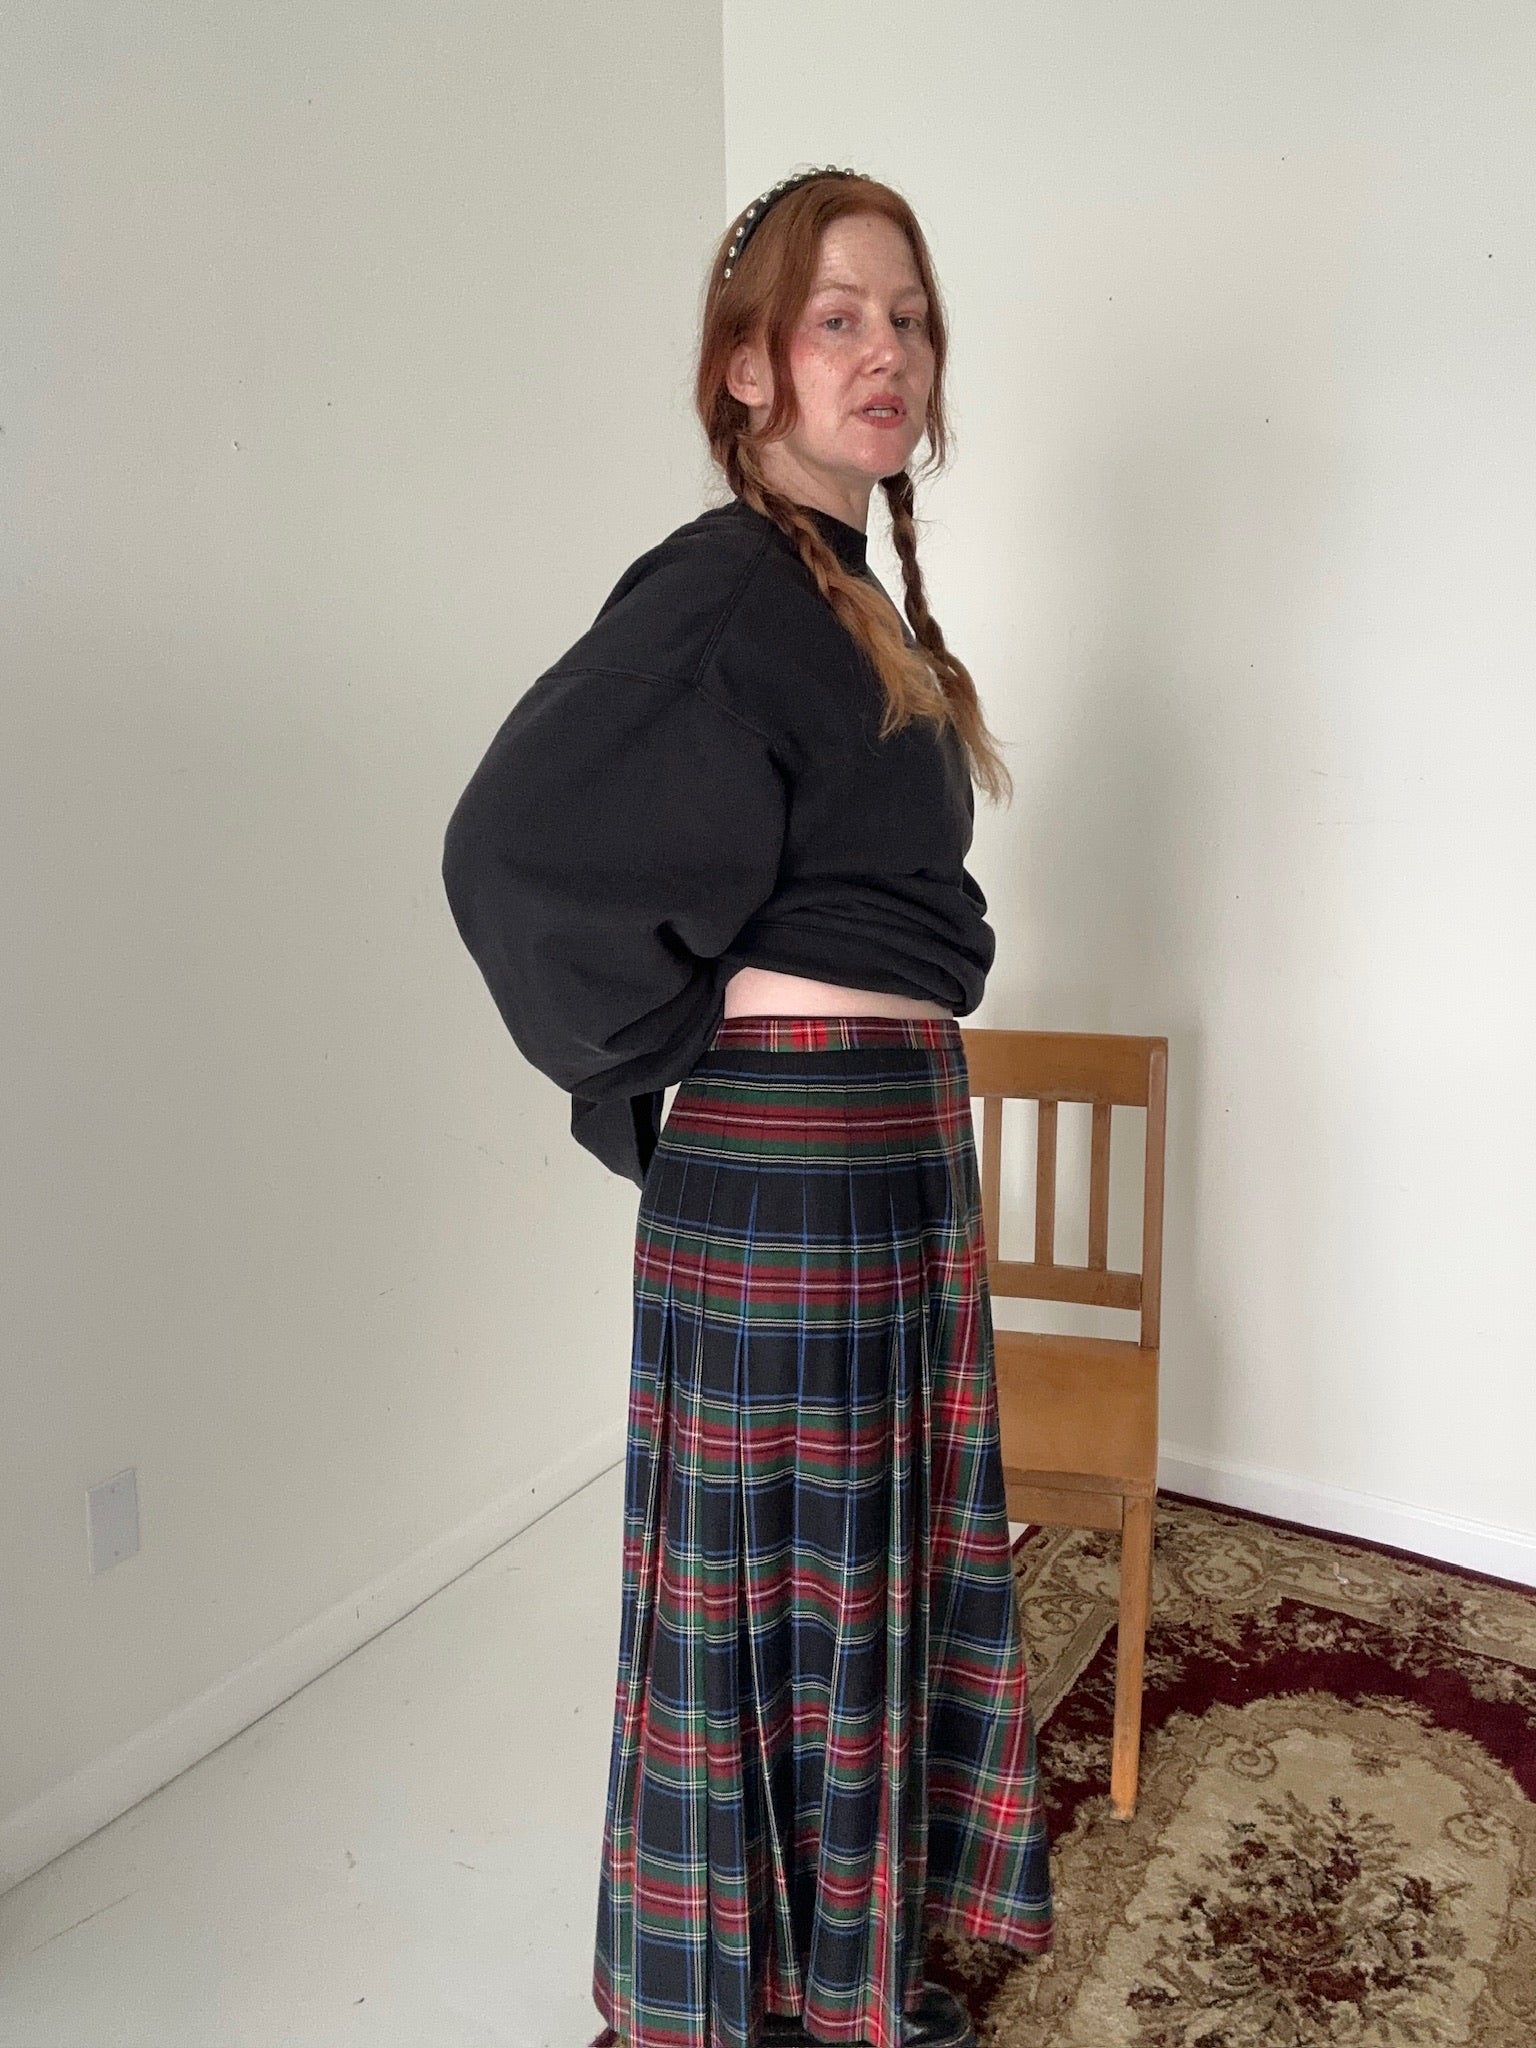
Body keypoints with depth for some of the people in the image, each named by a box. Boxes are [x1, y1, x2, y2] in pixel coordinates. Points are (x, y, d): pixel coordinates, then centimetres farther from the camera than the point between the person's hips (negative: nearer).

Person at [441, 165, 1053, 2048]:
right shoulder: (725, 585, -14)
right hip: (787, 1158, -9)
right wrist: (671, 1050, -12)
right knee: (775, 1582, 6)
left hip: (895, 1138, 10)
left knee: (879, 1555, 19)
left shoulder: (854, 600, 15)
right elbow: (513, 845, -21)